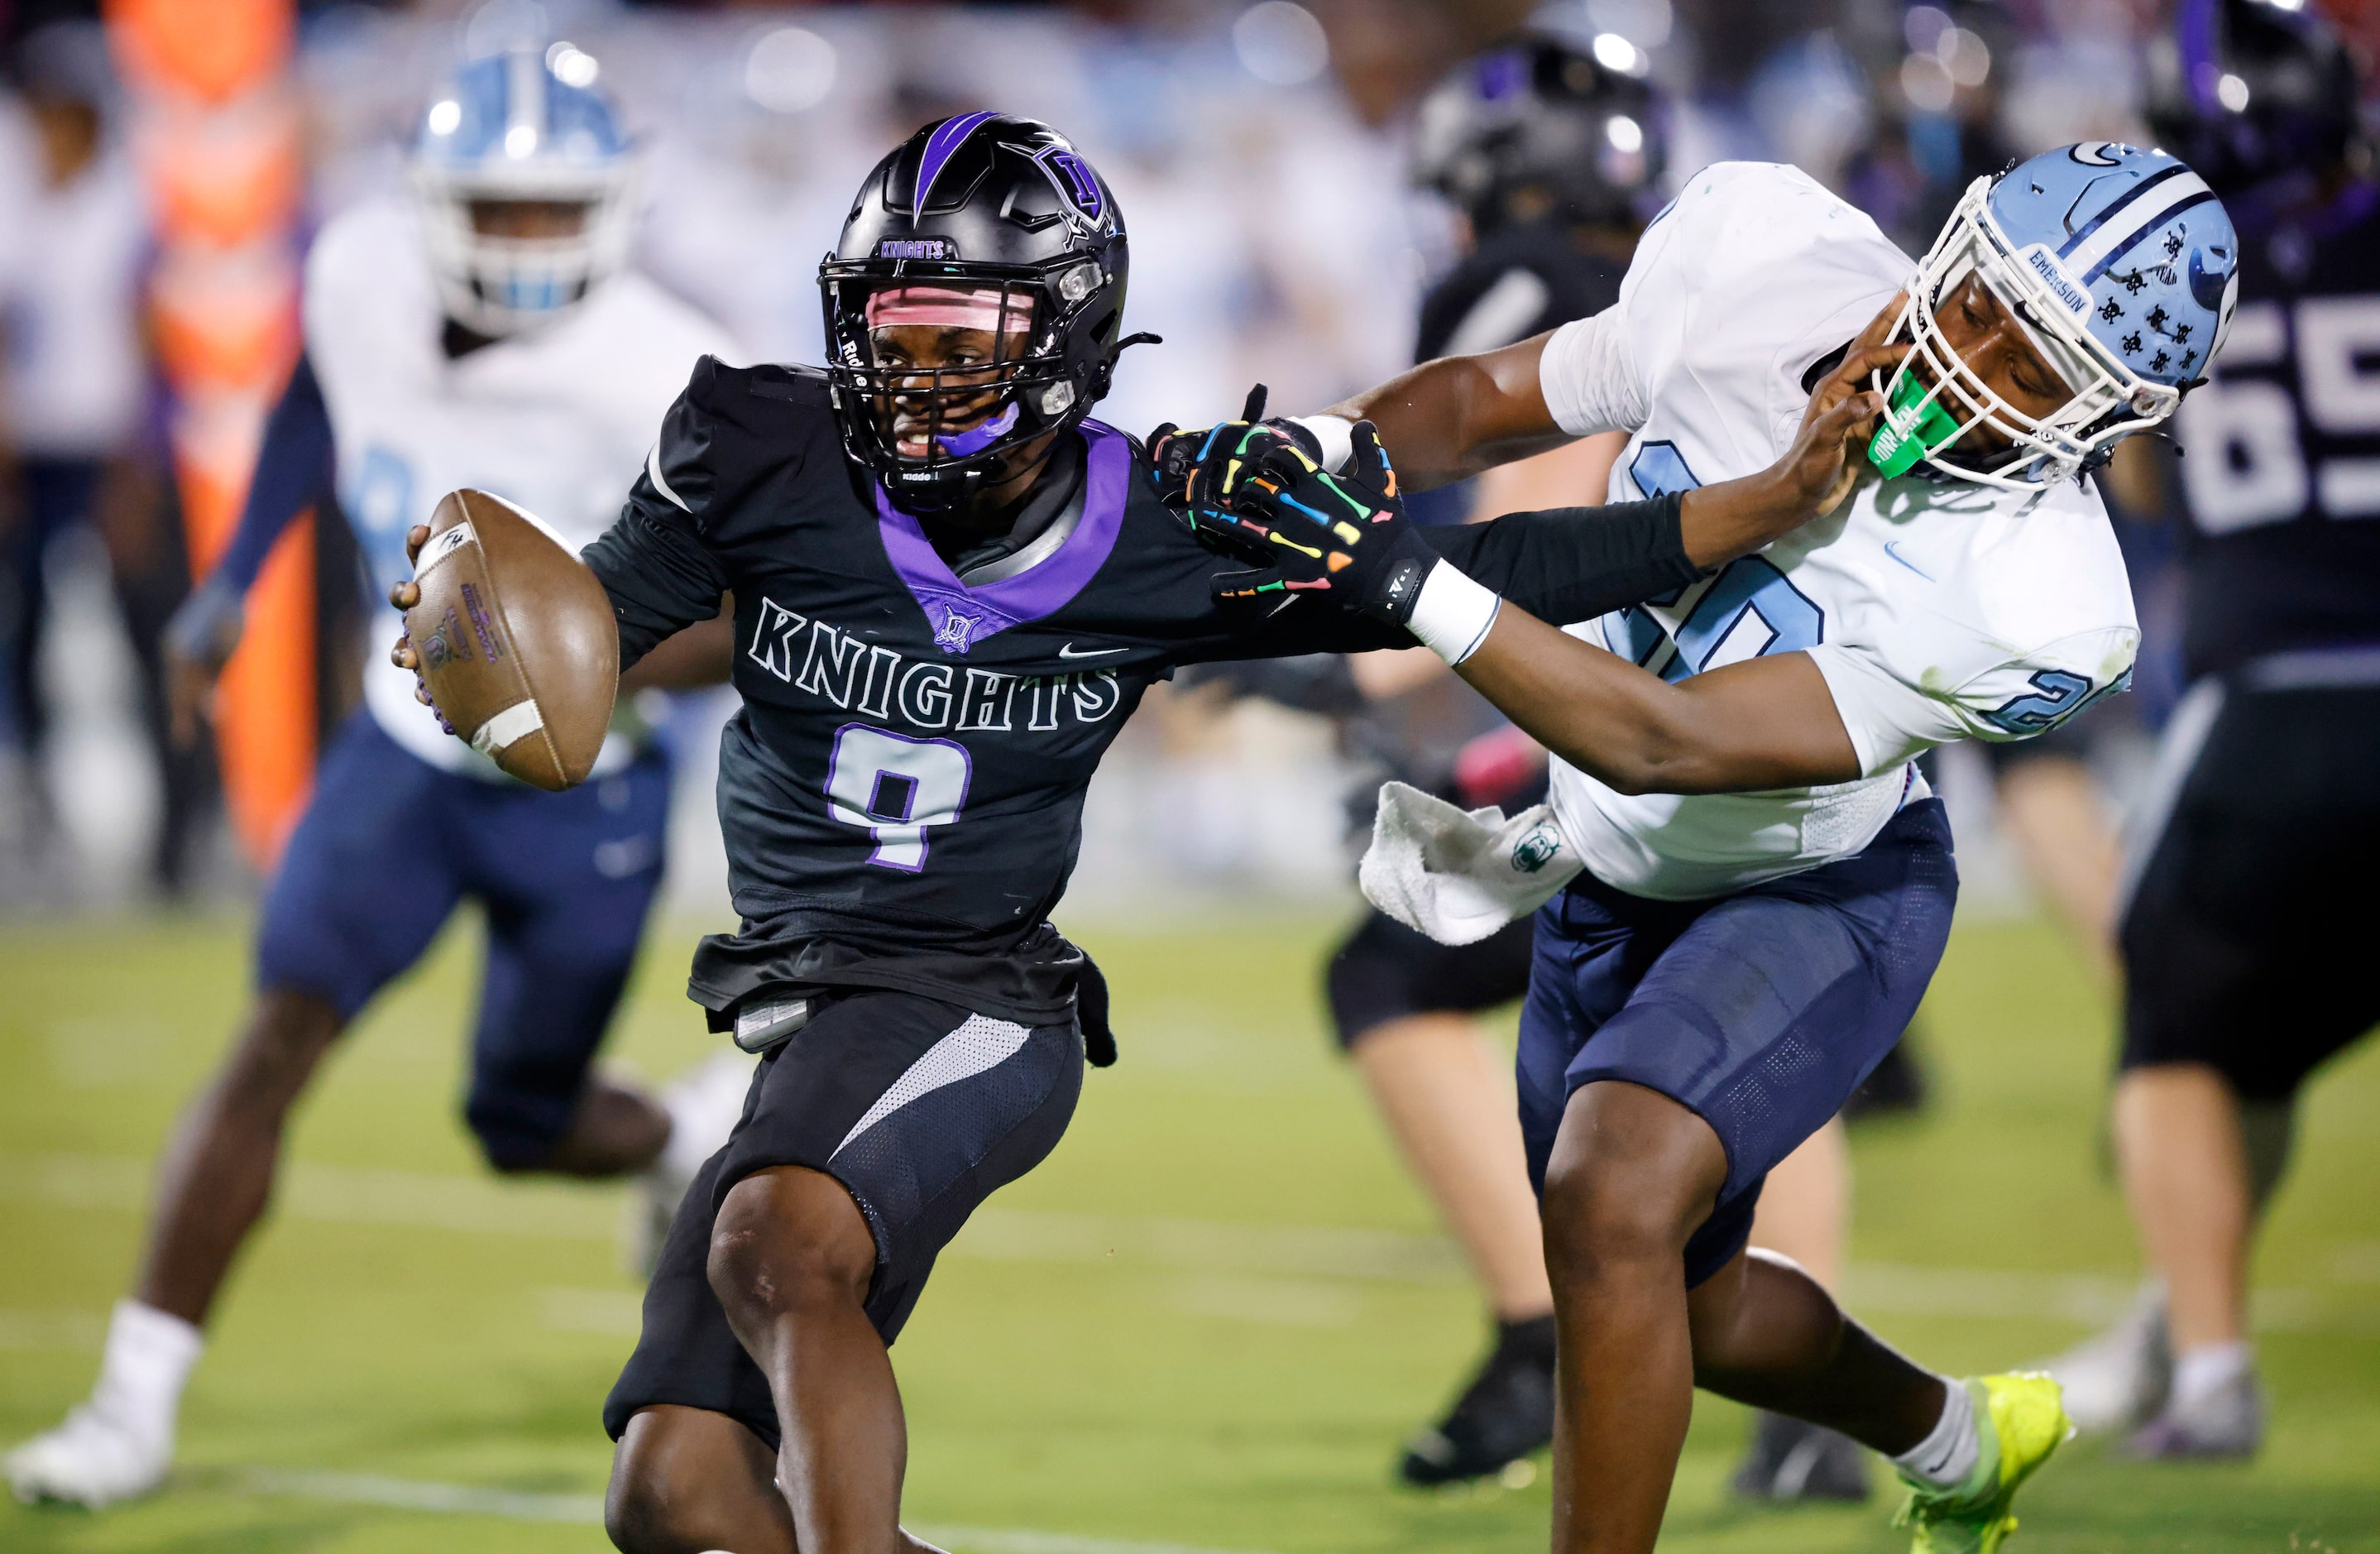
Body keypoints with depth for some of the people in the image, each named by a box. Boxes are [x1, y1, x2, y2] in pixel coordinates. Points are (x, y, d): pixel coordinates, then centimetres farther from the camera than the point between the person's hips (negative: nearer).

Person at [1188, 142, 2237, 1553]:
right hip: (1614, 876, 6)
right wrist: (1313, 456, -28)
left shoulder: (2036, 611, -35)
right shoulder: (1760, 254, -22)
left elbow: (1664, 742, -36)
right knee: (1684, 1309, 21)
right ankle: (1958, 1441, 51)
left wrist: (1407, 580, -43)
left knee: (1614, 1205, -30)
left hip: (1813, 896, -6)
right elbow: (1483, 402, -7)